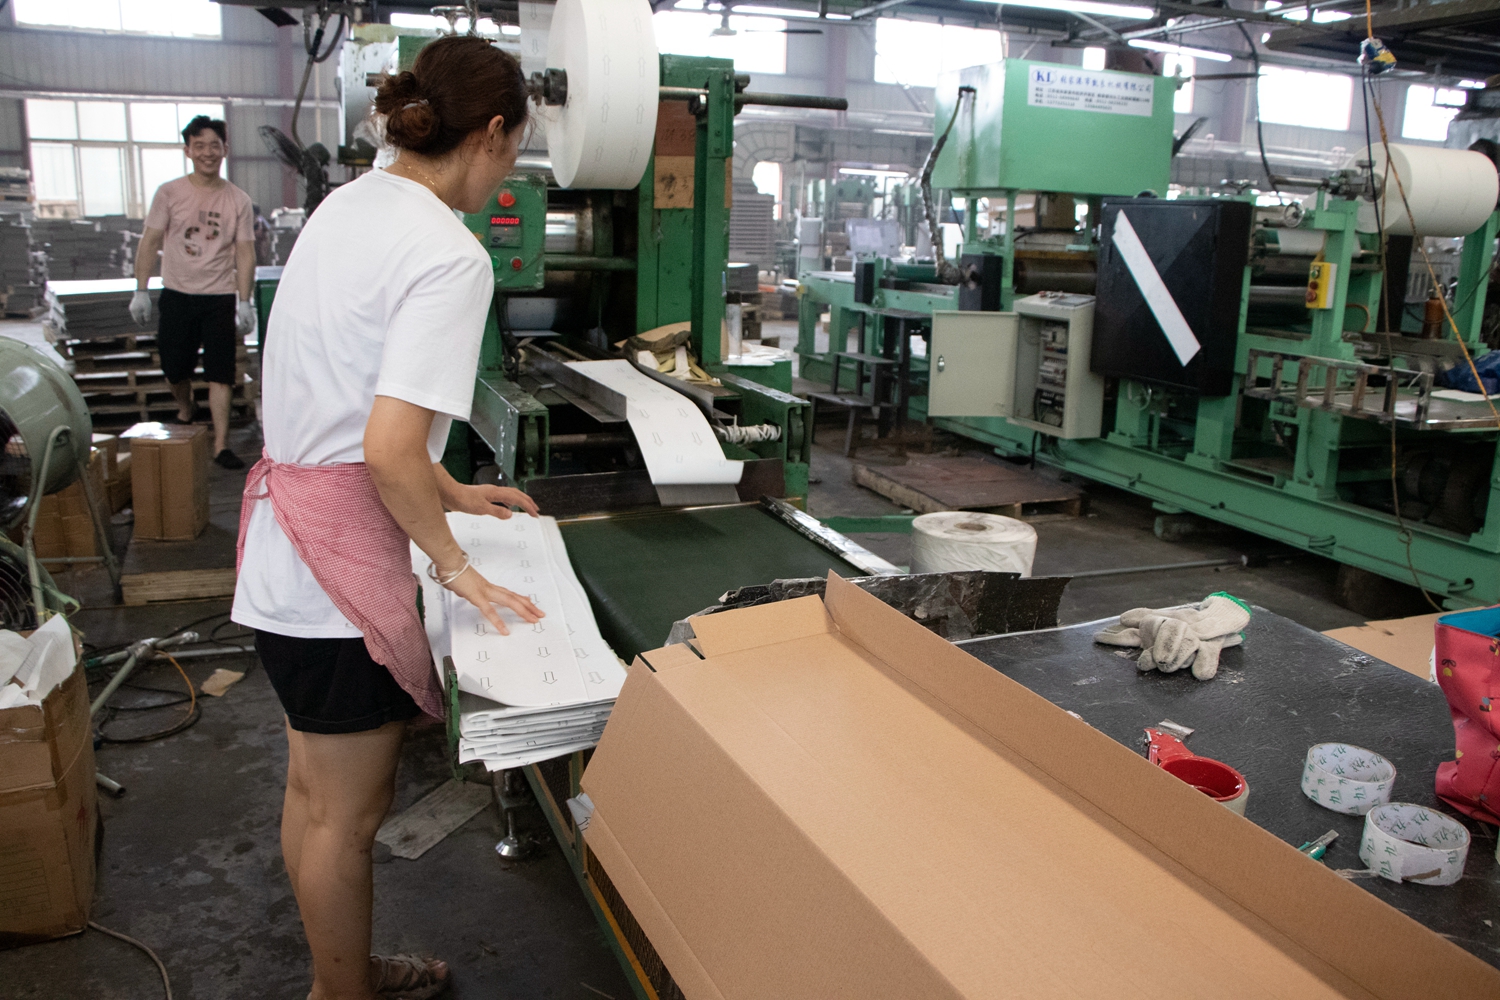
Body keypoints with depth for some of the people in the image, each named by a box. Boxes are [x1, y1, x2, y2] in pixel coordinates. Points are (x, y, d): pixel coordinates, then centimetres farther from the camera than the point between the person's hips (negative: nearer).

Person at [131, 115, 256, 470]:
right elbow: (150, 242, 4)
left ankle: (221, 444, -4)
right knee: (175, 366, 10)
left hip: (220, 297, -1)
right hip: (177, 294, 1)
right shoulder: (170, 193, 2)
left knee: (220, 372, -5)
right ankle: (186, 412, 40)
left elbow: (245, 253, 0)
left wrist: (245, 301, -8)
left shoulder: (238, 200, 1)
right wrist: (141, 291, -1)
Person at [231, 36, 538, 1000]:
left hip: (285, 535, 10)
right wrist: (454, 564, -11)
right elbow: (390, 449, -26)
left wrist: (451, 493, 20)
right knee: (348, 814, 9)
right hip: (342, 557, -10)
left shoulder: (347, 204, 10)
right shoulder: (450, 255, -19)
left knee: (315, 788, 23)